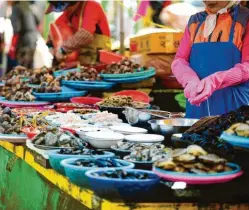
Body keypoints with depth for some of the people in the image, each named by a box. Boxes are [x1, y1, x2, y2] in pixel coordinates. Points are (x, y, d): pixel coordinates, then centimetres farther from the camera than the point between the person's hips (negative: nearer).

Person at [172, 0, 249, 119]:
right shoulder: (195, 21, 15)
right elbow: (179, 60, 9)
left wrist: (215, 81, -23)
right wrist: (190, 81, -14)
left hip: (234, 105, -3)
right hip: (198, 106, 4)